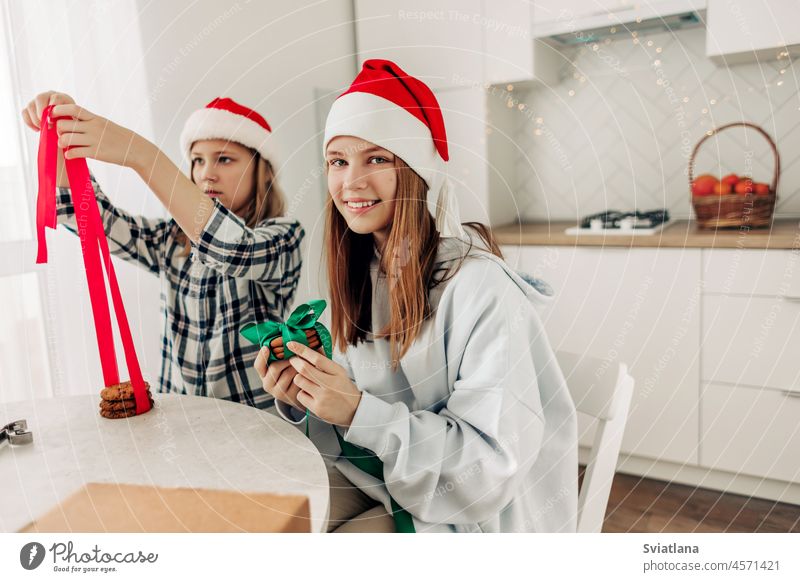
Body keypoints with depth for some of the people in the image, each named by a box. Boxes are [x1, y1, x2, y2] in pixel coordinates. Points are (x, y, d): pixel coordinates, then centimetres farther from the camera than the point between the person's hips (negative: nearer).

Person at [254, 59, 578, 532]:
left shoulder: (478, 285, -24)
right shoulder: (364, 271, -1)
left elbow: (493, 460, -23)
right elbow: (348, 412, 6)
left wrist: (359, 412, -29)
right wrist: (299, 400, -15)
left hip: (473, 513, -5)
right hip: (375, 479, 6)